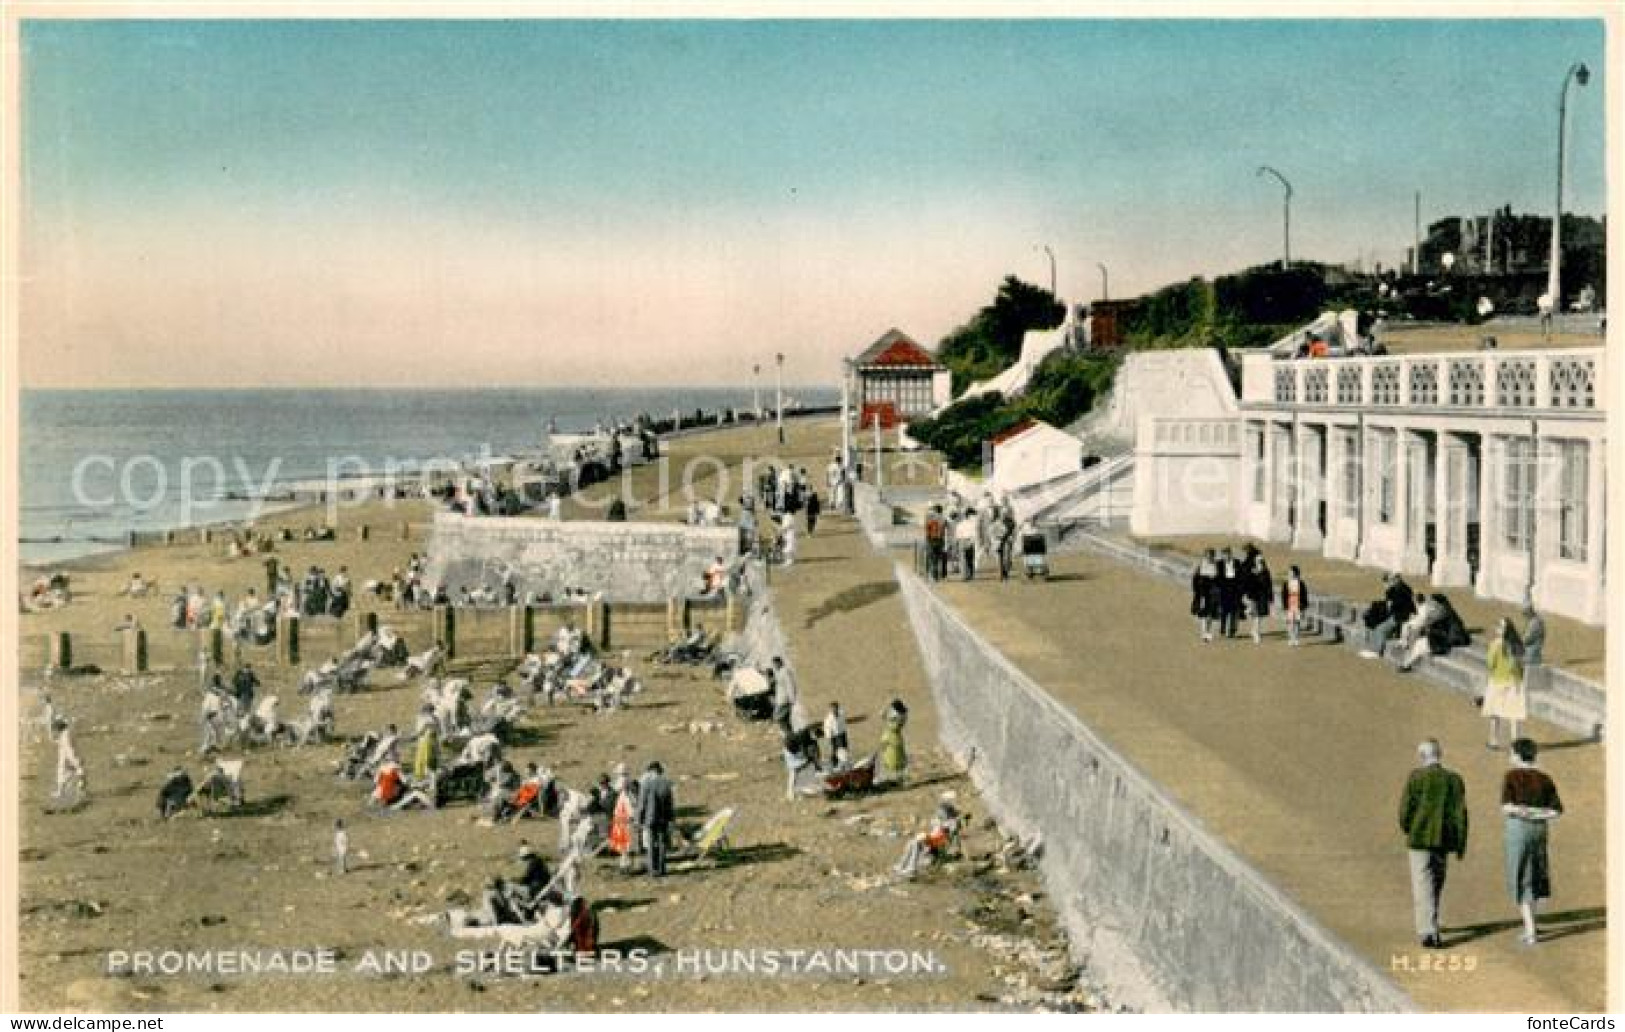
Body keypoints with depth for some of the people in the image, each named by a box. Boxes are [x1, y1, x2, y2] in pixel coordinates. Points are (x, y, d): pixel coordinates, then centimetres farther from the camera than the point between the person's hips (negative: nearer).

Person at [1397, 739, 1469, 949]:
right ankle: (1428, 925, 32)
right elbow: (1461, 813, -1)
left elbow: (1406, 808, -8)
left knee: (1423, 886, -1)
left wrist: (1407, 829, 13)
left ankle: (1428, 932, -9)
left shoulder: (1416, 777, -9)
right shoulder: (1454, 779, -1)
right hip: (1444, 839, 3)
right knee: (1436, 884, 19)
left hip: (1420, 838, -3)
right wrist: (1461, 844, 4)